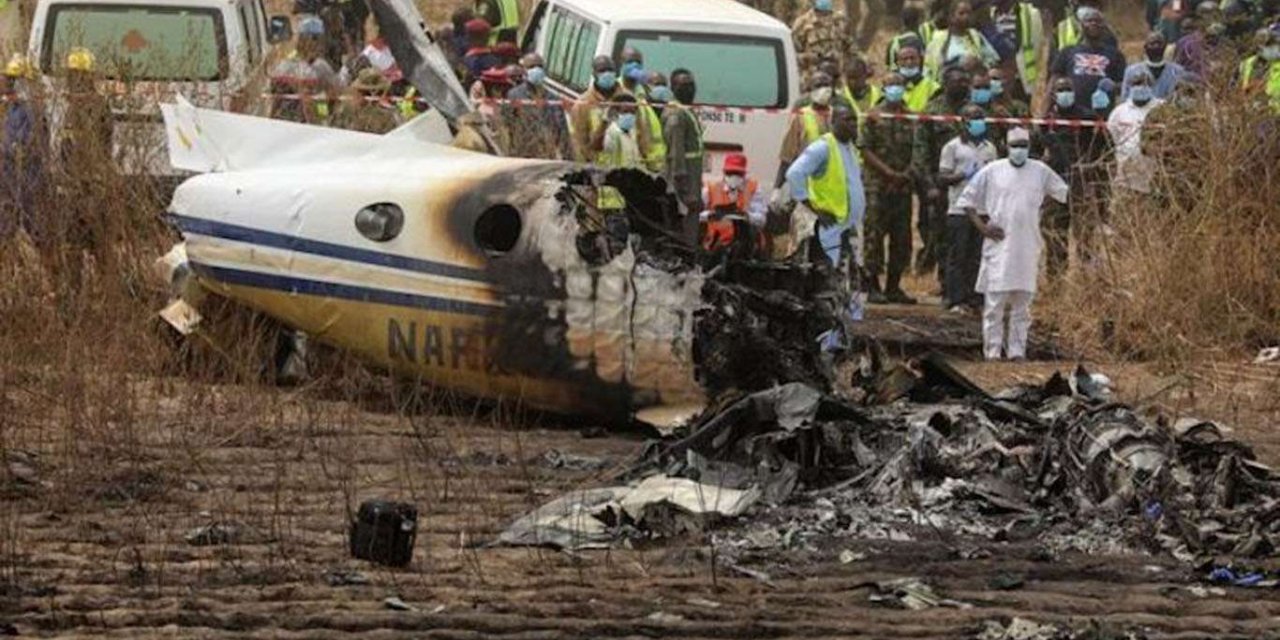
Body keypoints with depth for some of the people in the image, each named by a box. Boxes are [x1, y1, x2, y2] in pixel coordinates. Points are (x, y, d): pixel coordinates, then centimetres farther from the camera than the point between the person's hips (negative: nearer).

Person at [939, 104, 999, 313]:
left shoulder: (989, 148, 17)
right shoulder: (953, 147, 2)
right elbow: (942, 177, -2)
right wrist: (963, 175, -17)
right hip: (959, 209, -5)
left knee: (978, 258, 3)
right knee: (957, 257, -4)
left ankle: (972, 298, 7)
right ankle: (955, 300, -3)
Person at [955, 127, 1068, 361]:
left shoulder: (1040, 172, 7)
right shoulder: (992, 172, 2)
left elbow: (1065, 194, 18)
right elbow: (966, 200, 6)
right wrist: (982, 227, -5)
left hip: (1028, 247, 2)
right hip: (999, 245, -2)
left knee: (1022, 304, 5)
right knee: (995, 302, -5)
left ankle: (1017, 351, 10)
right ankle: (992, 352, -2)